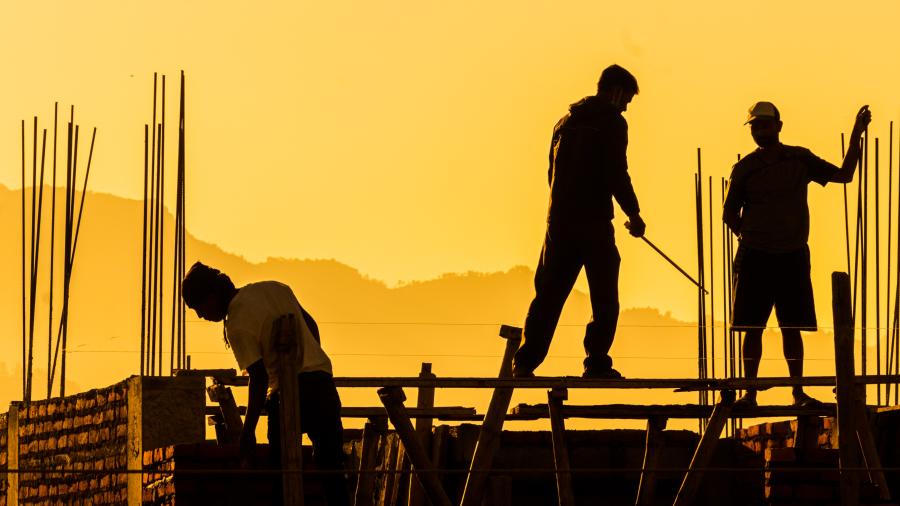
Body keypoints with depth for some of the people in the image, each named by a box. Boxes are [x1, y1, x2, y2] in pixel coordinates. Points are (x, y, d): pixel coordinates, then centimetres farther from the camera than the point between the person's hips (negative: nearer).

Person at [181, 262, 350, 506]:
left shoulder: (237, 325, -11)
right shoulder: (274, 288, 10)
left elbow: (259, 378, -16)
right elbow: (311, 325, 17)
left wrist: (248, 431, -13)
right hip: (322, 381, 7)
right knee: (331, 468, 10)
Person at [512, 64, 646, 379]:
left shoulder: (566, 122, 16)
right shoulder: (612, 123, -5)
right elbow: (616, 174, -12)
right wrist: (633, 213, -3)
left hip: (559, 220, 6)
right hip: (594, 223, -6)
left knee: (548, 294, 8)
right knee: (604, 297, 1)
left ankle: (525, 363, 4)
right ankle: (596, 362, -4)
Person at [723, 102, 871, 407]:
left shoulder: (800, 159, 6)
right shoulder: (745, 168, 2)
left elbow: (844, 175, 8)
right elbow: (730, 214, 10)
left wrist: (856, 136, 2)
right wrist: (749, 237, -1)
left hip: (793, 256, 1)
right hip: (755, 256, -1)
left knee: (792, 328, 3)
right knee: (752, 328, -1)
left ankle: (798, 393, 9)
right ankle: (750, 392, 3)